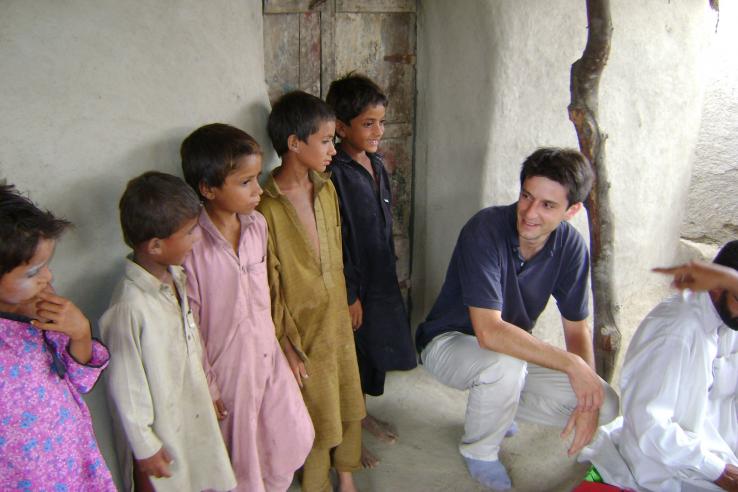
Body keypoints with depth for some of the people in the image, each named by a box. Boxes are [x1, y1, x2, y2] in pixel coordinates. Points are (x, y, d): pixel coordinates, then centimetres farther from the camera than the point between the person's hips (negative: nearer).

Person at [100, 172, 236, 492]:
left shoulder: (175, 277, -7)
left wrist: (209, 389, 16)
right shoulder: (130, 308, -31)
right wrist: (145, 449, -12)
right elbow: (126, 388, -22)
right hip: (163, 433, -7)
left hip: (196, 413, 7)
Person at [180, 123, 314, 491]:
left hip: (267, 355, 6)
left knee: (293, 439, 17)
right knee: (240, 462, 14)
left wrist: (274, 342, 12)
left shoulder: (257, 224, -5)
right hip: (226, 365, -5)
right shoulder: (191, 244, -23)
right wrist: (206, 388, -11)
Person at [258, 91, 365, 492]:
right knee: (316, 414, 12)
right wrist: (287, 347, -13)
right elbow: (269, 288, -17)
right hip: (302, 328, -6)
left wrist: (347, 304, 13)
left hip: (337, 319, 6)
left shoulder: (327, 190, 0)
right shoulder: (266, 208, -22)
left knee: (348, 401, 20)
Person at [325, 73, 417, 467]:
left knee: (374, 352, 21)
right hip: (354, 285, -8)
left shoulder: (376, 164, 5)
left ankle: (360, 414, 43)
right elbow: (336, 243, -21)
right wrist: (350, 296, -18)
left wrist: (390, 272, 18)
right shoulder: (335, 174, -21)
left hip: (381, 279, 8)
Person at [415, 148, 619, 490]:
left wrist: (589, 399, -16)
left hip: (514, 348, 5)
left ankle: (494, 404, 13)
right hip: (449, 342, -5)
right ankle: (479, 450, -5)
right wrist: (570, 363, -33)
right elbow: (489, 332, -37)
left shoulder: (570, 246, -12)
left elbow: (577, 328, -2)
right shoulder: (485, 230, -30)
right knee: (505, 365, -38)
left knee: (606, 406, -8)